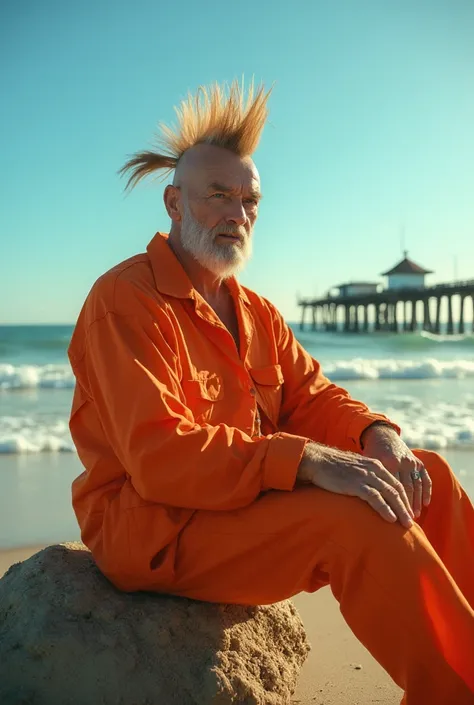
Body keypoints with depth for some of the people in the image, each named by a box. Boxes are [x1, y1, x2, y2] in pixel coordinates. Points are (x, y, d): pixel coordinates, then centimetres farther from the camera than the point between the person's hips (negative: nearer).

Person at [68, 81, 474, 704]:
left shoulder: (253, 311, 15)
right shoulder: (126, 300, -13)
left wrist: (375, 432, -15)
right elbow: (157, 454, -24)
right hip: (150, 525, -8)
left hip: (248, 497, 8)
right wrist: (305, 460, -34)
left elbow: (309, 394, 9)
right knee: (357, 518, -29)